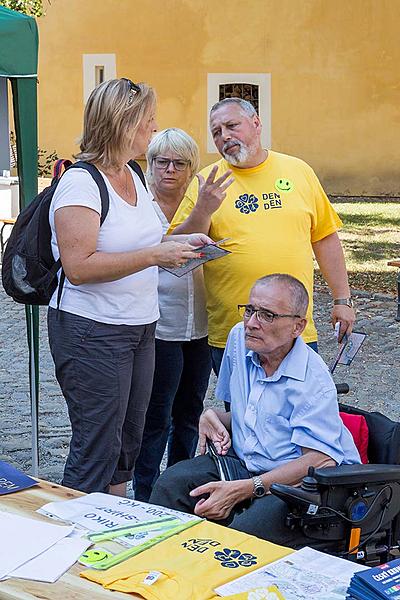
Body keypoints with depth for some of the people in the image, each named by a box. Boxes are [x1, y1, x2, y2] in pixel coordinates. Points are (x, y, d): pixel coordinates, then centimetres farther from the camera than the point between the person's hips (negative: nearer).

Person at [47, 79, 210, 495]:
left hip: (140, 328, 9)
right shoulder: (80, 183, -16)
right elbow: (79, 267, -24)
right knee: (96, 451, -3)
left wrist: (181, 243, 9)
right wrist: (155, 255, -23)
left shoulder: (132, 176, 13)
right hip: (91, 333, -9)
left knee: (128, 443, 15)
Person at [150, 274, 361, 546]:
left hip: (299, 483, -7)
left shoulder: (313, 381, -18)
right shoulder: (239, 338, 5)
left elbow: (320, 461, -25)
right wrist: (214, 417, -1)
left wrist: (242, 490, -29)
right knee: (172, 483, -17)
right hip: (242, 464, 7)